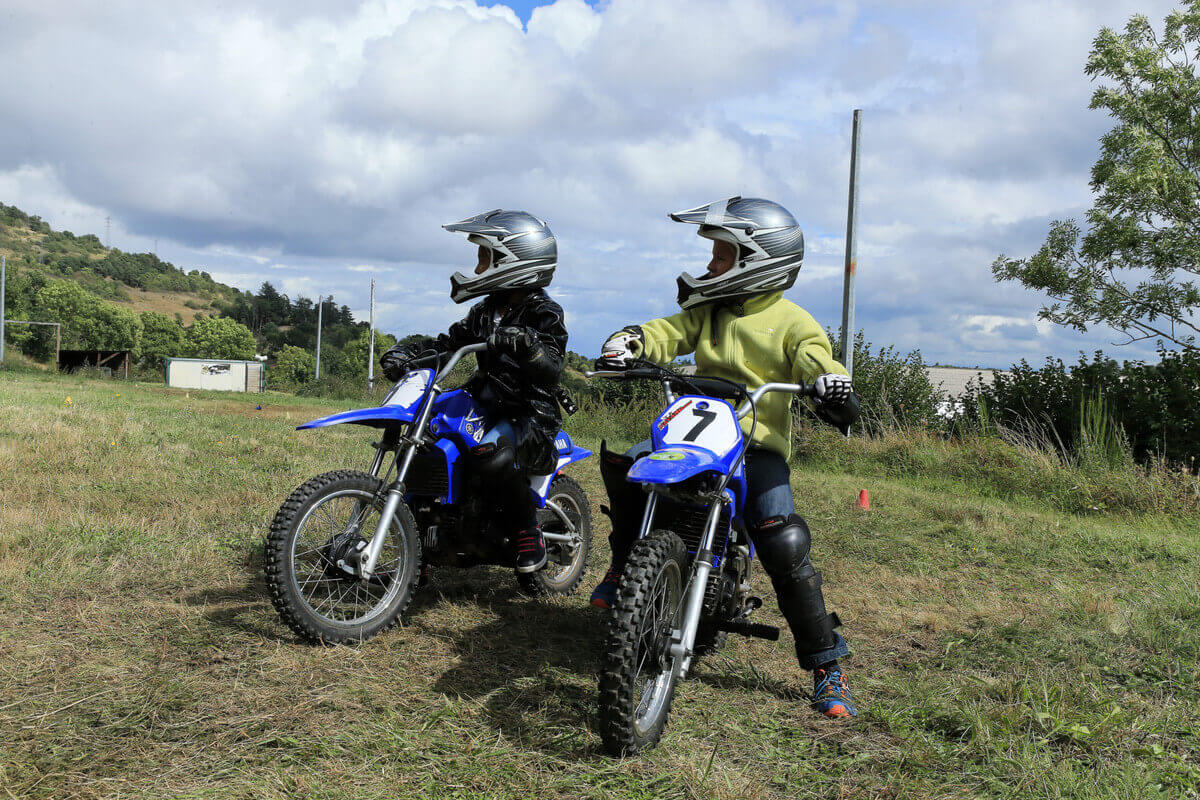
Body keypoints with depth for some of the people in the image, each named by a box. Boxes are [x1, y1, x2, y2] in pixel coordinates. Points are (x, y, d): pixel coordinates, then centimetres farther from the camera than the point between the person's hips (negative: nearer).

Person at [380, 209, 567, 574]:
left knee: (491, 454, -38)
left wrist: (527, 345, -46)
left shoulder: (544, 314, -9)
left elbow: (551, 371, -24)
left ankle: (528, 531, -15)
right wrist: (407, 351, -4)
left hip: (530, 416, -8)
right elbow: (452, 340, 13)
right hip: (484, 407, 9)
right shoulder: (487, 311, 16)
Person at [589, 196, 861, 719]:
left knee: (784, 545, -22)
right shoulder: (708, 309, 15)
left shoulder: (791, 322, 0)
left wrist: (832, 385, -37)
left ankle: (827, 667, -6)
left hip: (760, 446, -5)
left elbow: (817, 362, -13)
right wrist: (630, 341, -19)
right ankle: (626, 562, 13)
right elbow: (669, 333, 3)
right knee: (619, 460, -12)